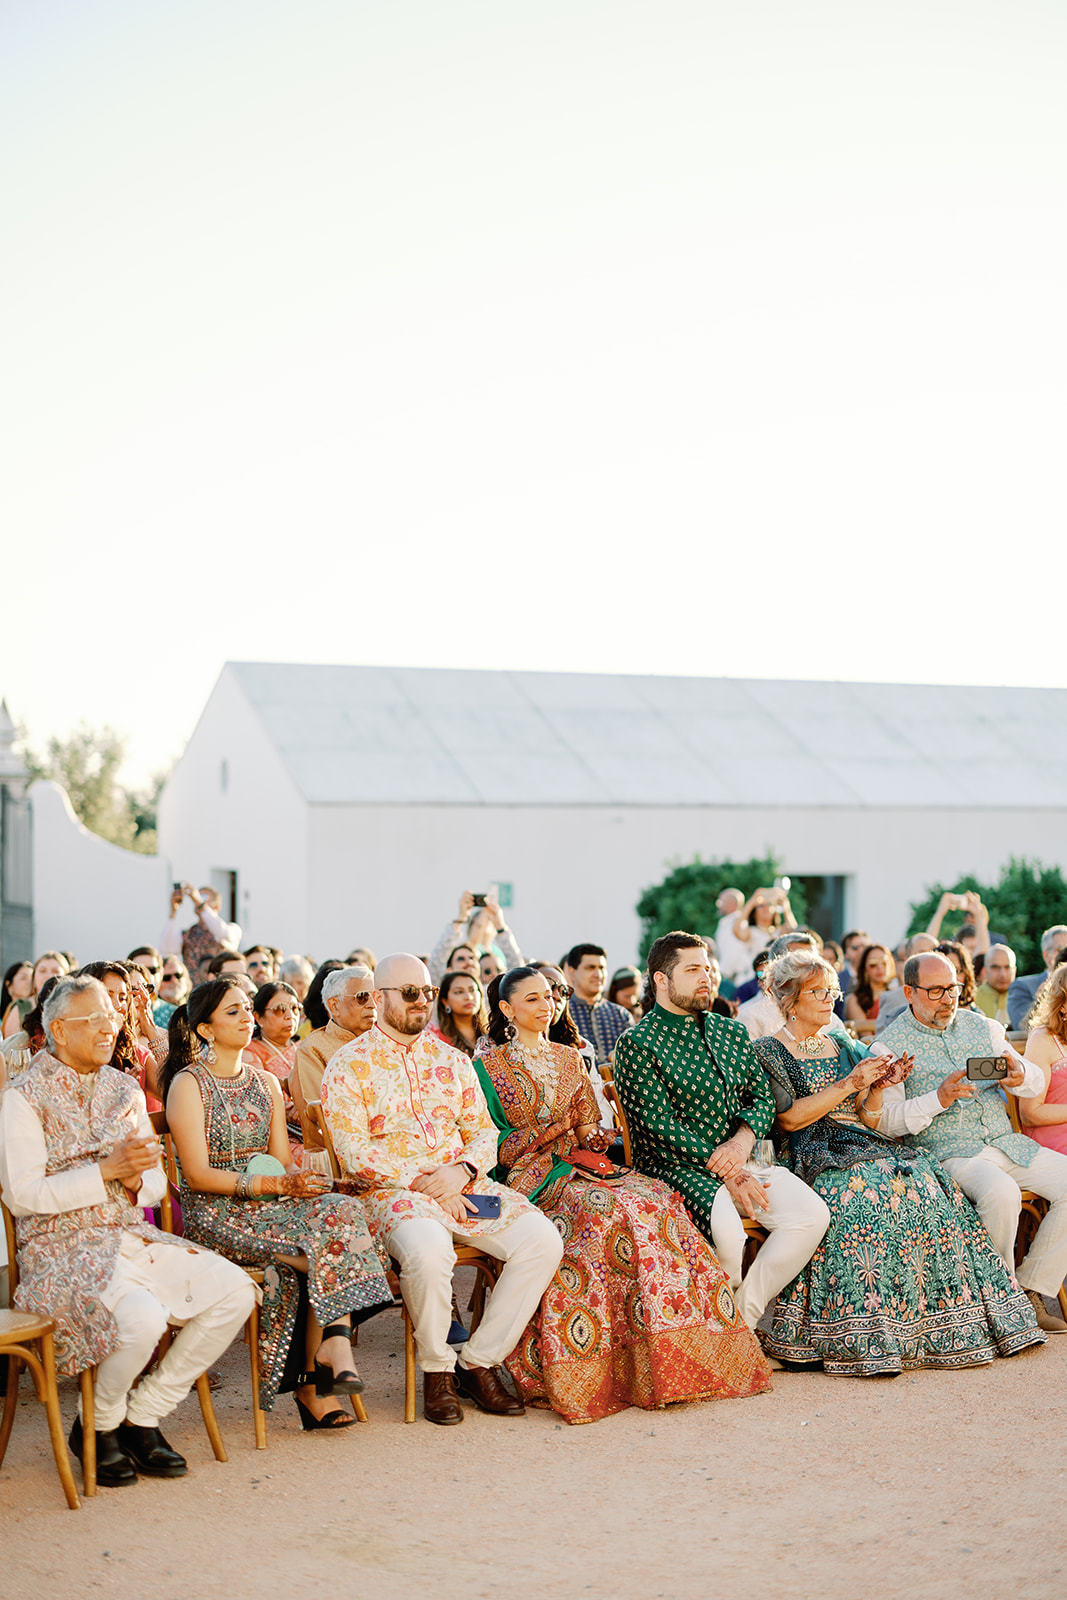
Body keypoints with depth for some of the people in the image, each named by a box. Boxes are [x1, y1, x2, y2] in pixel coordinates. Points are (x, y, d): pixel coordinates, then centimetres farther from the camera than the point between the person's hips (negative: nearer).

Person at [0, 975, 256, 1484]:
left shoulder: (125, 1090, 15)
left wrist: (136, 1179, -9)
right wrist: (107, 1170, -17)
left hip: (131, 1236, 7)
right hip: (62, 1248, -7)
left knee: (234, 1291, -12)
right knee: (142, 1317, -34)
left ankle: (142, 1417, 1)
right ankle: (98, 1427, -1)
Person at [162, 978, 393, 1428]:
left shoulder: (266, 1083, 19)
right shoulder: (189, 1084, -2)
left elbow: (282, 1162, 14)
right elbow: (198, 1174, -10)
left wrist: (298, 1180, -10)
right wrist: (275, 1183, -18)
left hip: (270, 1205, 6)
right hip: (215, 1215, -6)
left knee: (339, 1210, -26)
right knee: (319, 1246, -29)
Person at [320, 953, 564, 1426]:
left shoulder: (452, 1060, 19)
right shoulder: (348, 1066, 2)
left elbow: (484, 1132, 14)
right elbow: (354, 1154, -7)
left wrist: (462, 1170, -8)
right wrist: (421, 1182, -15)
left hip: (464, 1183, 5)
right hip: (392, 1191, -5)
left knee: (542, 1240, -19)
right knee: (429, 1251, -38)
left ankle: (479, 1361, -6)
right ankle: (437, 1369, -11)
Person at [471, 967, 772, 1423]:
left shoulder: (568, 1059, 21)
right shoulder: (488, 1064, 4)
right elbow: (489, 1144, -3)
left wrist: (595, 1139, -4)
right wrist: (546, 1134, -16)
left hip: (579, 1166, 5)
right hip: (528, 1178, -5)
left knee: (655, 1199, -24)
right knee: (604, 1209, -34)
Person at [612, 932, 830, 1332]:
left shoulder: (731, 1032, 16)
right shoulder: (638, 1044, -5)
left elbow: (762, 1097, 14)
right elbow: (660, 1127, -12)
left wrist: (743, 1138, -9)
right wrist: (725, 1171, -16)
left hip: (738, 1159, 6)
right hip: (677, 1167, -6)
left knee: (812, 1214, -18)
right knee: (727, 1231, -33)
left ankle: (745, 1313, -6)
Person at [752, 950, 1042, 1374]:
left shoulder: (844, 1048, 22)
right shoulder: (767, 1052, 5)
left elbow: (867, 1120, 18)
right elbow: (788, 1118, -9)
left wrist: (877, 1088, -1)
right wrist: (848, 1084, -10)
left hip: (863, 1145, 6)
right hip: (811, 1157, -6)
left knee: (928, 1187, -21)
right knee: (867, 1195, -35)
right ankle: (863, 1338, -33)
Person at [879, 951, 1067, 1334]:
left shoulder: (981, 1026, 14)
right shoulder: (890, 1046, -1)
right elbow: (883, 1120, -8)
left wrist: (1020, 1075, -12)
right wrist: (938, 1099, -22)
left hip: (1008, 1143, 6)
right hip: (948, 1153, -6)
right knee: (1002, 1192, -34)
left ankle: (1031, 1289, -2)